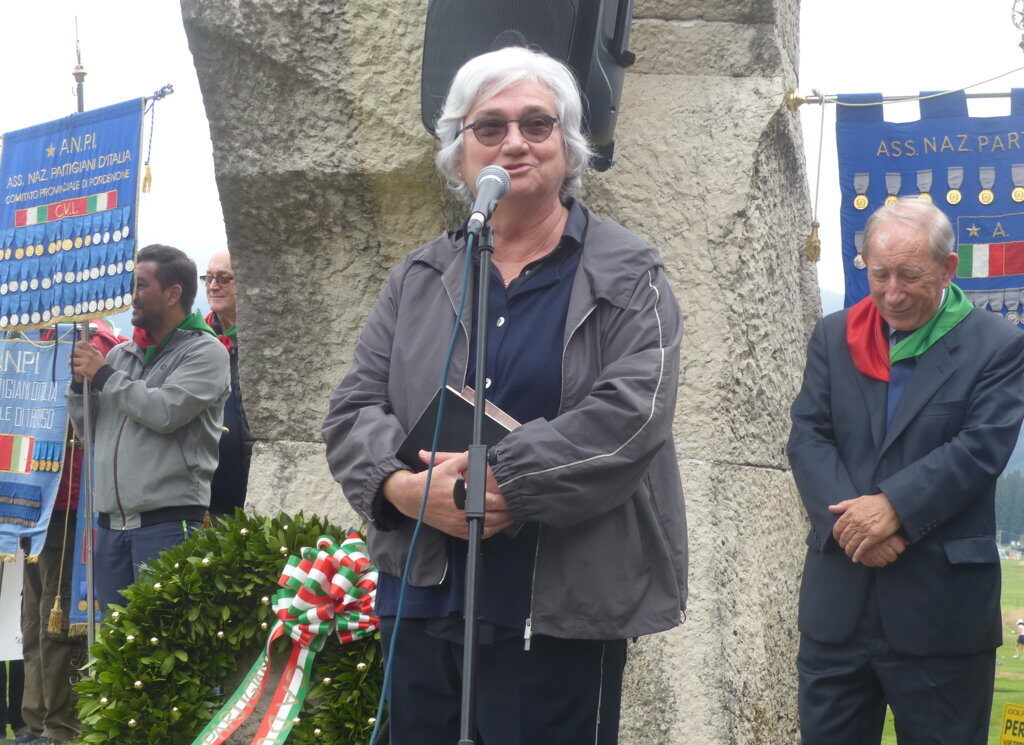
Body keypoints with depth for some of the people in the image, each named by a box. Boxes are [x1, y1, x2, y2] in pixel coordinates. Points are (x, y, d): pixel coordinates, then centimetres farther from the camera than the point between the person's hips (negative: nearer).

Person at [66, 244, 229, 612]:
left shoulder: (205, 352, -1)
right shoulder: (120, 354, 17)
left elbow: (167, 411, -17)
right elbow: (87, 430, 22)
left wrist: (104, 375, -6)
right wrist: (80, 383, 4)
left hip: (167, 523, -6)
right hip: (110, 523, 7)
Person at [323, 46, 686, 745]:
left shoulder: (628, 275, 0)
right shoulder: (420, 277, 12)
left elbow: (631, 413, -14)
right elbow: (355, 410, 8)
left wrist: (499, 478, -20)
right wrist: (404, 485, -14)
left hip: (560, 616, -4)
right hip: (422, 603, 4)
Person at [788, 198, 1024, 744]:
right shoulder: (833, 338, 10)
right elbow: (808, 437, 1)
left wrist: (894, 506, -23)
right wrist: (853, 520, -16)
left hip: (942, 603, -3)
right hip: (838, 600, 4)